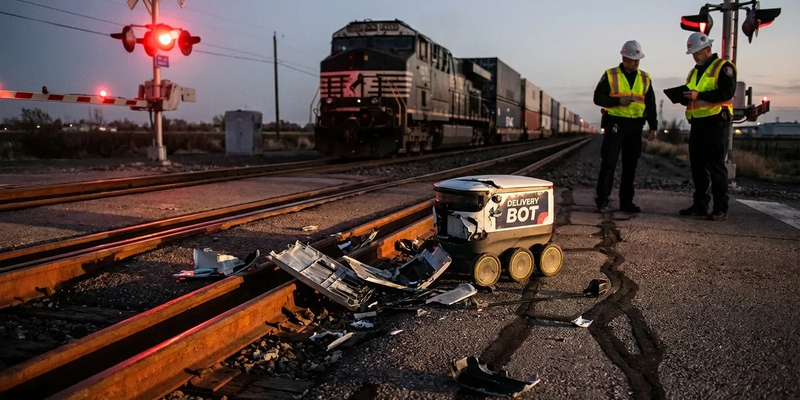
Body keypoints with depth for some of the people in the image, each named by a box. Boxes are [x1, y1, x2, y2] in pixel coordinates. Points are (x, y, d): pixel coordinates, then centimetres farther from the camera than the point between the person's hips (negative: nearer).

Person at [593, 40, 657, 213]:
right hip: (614, 124, -4)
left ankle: (626, 202, 13)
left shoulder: (645, 78, 11)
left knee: (630, 165, 6)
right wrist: (617, 101, -17)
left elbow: (650, 105, 13)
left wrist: (653, 127, 5)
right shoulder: (610, 75, 1)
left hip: (635, 126, 4)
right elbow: (598, 98, -2)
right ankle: (602, 201, -2)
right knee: (608, 163, -6)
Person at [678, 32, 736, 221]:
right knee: (697, 165, 8)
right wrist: (683, 97, -2)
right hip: (697, 123, 8)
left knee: (716, 165, -7)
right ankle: (700, 205, 15)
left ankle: (721, 208, -2)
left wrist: (699, 95, -25)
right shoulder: (694, 72, 20)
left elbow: (727, 92, -18)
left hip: (716, 122, -8)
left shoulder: (723, 67, -4)